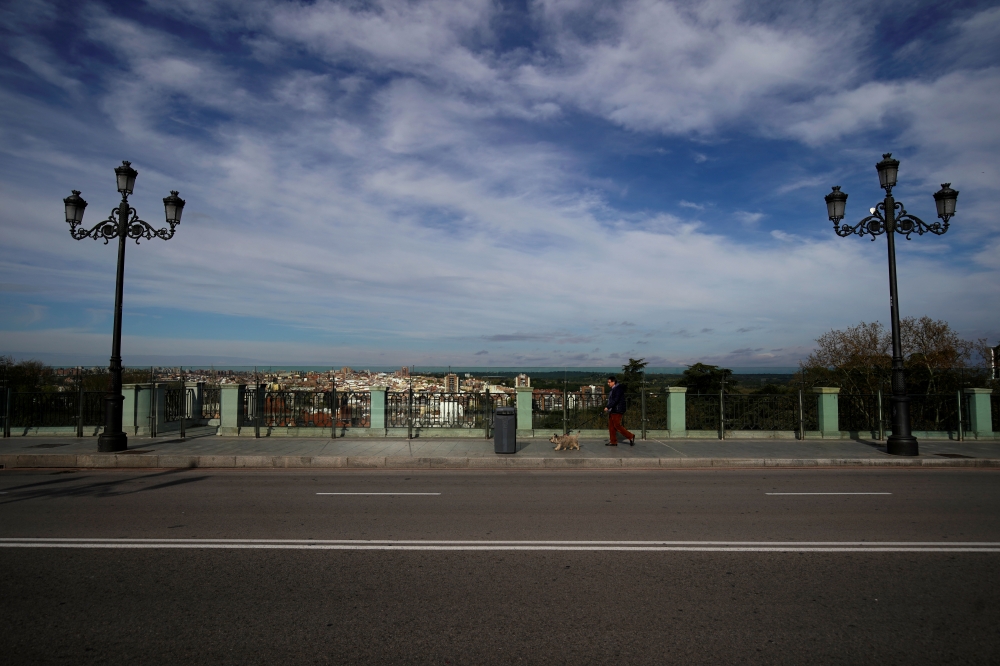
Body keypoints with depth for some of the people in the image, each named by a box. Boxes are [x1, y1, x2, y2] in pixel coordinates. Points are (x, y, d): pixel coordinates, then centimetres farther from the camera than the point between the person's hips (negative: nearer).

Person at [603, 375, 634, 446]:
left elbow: (615, 400, -24)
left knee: (617, 426, -8)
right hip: (612, 411, 10)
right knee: (611, 426, 8)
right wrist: (609, 408, 17)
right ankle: (613, 442, 12)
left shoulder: (618, 388, -15)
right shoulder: (614, 389, 16)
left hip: (617, 411, -10)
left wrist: (608, 407, -25)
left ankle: (630, 436, 3)